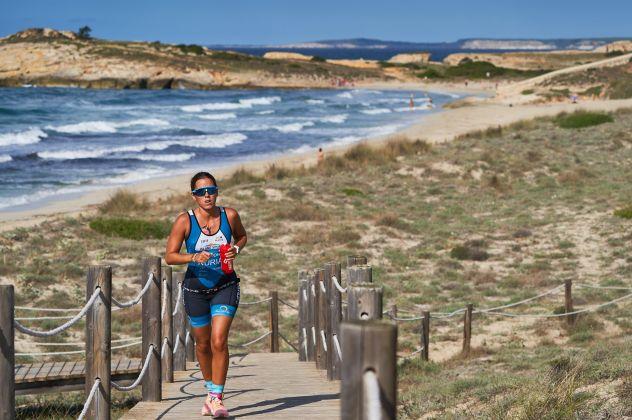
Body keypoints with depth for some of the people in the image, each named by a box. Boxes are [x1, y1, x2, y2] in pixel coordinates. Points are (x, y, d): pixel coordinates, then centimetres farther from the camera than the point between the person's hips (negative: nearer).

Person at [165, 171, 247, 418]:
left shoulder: (229, 215, -6)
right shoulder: (185, 221, -12)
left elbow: (242, 236, 15)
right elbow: (170, 256, -10)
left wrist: (236, 249, -7)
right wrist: (194, 257, -27)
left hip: (225, 286, 0)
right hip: (195, 289, 1)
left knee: (219, 341, -15)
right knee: (203, 344, 13)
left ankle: (217, 398, -10)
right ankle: (211, 390, 36)